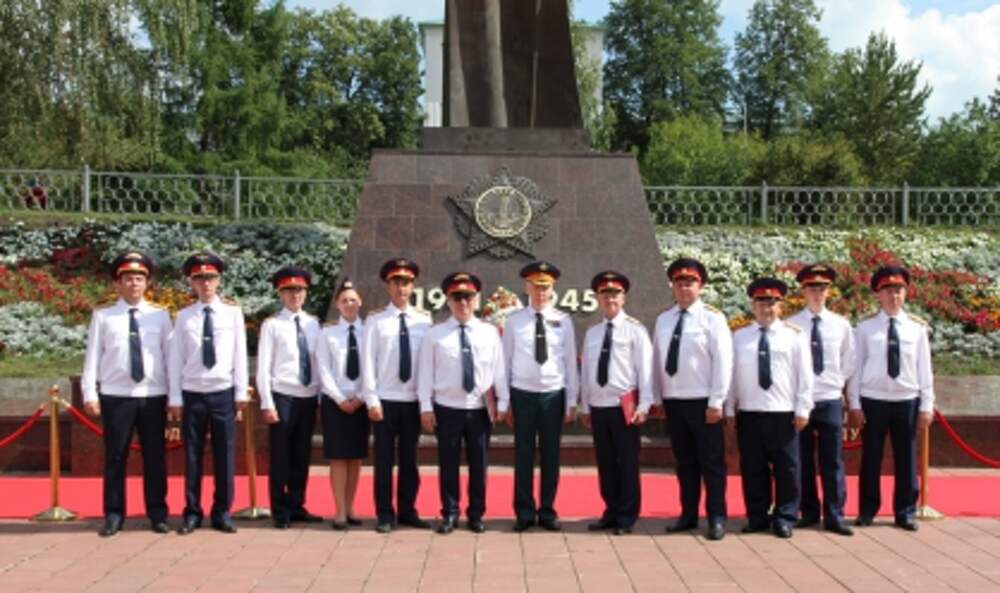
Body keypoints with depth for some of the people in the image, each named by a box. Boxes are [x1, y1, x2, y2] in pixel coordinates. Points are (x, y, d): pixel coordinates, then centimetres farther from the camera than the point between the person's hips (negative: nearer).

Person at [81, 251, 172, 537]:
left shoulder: (160, 316, 6)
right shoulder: (102, 317, 4)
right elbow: (92, 357, 3)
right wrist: (90, 394, -4)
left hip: (153, 396, 1)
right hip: (116, 396, -1)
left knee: (155, 457, 6)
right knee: (115, 457, 5)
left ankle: (157, 514, 17)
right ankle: (114, 515, 15)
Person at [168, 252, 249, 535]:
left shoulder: (233, 312, 2)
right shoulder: (184, 316, 2)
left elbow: (240, 354, 2)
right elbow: (175, 359, 2)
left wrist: (241, 392, 0)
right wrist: (175, 398, -1)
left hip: (223, 393, 0)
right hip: (192, 394, 0)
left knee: (225, 455, 4)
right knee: (192, 456, 6)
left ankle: (222, 513, 14)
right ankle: (192, 512, 16)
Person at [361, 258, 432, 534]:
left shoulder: (424, 320, 3)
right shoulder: (375, 320, -1)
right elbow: (368, 362, -3)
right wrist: (372, 400, -8)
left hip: (413, 400, 2)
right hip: (385, 400, -2)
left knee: (410, 458, 10)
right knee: (384, 459, 3)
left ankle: (407, 511, 21)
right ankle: (385, 514, 13)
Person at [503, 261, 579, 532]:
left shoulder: (563, 321, 2)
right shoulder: (514, 320, 1)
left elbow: (570, 362, 4)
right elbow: (506, 361, 3)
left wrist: (572, 401, 2)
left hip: (554, 394, 1)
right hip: (523, 394, -1)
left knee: (551, 454, 7)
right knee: (523, 455, 4)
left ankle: (547, 511, 19)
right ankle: (524, 512, 15)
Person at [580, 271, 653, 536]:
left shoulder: (635, 329, -3)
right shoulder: (591, 333, 13)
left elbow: (645, 368, -6)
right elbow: (585, 371, 14)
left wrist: (643, 406, -11)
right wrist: (585, 406, 11)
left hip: (624, 405, -5)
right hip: (598, 406, 5)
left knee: (627, 462, 1)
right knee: (605, 463, 11)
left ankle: (626, 517, 11)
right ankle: (611, 512, 22)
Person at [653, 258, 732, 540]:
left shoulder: (712, 317, -6)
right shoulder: (663, 319, 9)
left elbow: (723, 361, -10)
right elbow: (656, 360, 11)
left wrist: (716, 402, -13)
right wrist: (658, 396, 7)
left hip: (702, 402, -5)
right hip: (673, 401, 5)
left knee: (711, 462, 2)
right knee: (684, 462, 12)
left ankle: (716, 518, 11)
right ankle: (688, 515, 21)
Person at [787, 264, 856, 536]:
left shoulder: (841, 325, 4)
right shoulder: (791, 325, -3)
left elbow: (849, 363, 13)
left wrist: (839, 384, 5)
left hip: (831, 401, 1)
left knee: (833, 462, 2)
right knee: (803, 461, 7)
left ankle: (834, 516, 8)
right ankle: (809, 512, 18)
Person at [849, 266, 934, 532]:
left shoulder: (917, 327, 2)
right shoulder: (865, 327, -1)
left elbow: (924, 368, 3)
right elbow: (856, 367, 0)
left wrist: (927, 406, 1)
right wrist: (854, 404, -3)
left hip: (907, 401, 1)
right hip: (873, 400, -1)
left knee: (906, 459, 7)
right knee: (871, 458, 7)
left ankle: (905, 513, 19)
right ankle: (867, 510, 18)